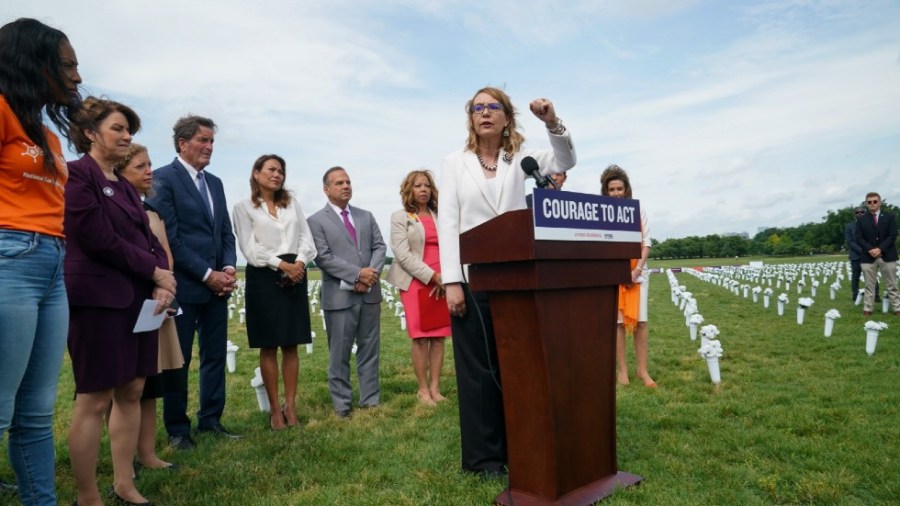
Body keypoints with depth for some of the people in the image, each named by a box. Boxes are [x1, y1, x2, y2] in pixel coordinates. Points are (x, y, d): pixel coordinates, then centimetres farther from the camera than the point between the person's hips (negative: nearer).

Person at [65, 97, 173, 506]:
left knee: (131, 393, 10)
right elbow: (98, 239, -16)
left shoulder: (124, 187, 18)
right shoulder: (77, 174, -7)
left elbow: (148, 239, 13)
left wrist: (162, 283, -5)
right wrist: (155, 272, -8)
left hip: (138, 299, 8)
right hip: (99, 299, -8)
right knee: (93, 400, -1)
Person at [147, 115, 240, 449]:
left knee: (215, 356, 11)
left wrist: (228, 268, -2)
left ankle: (211, 419, 24)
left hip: (217, 284, 7)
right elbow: (169, 237, -13)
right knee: (178, 360, 4)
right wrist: (207, 274, -14)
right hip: (184, 285, -7)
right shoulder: (163, 179, -6)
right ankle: (177, 428, 18)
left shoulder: (215, 183, 15)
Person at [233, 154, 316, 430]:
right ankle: (275, 409, 9)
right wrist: (282, 265, -15)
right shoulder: (243, 207, 3)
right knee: (269, 346, 1)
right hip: (263, 276, -3)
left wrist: (299, 263, -10)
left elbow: (306, 238, 8)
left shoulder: (292, 203, 16)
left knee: (291, 345, 5)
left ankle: (290, 406, 13)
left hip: (295, 274, 4)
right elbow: (250, 248, -6)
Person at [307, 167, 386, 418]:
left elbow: (379, 247, 8)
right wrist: (358, 274, -16)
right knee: (339, 354, 3)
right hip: (339, 296, -4)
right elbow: (323, 258, -11)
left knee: (370, 350, 10)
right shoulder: (316, 221, -1)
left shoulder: (366, 216, 15)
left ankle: (371, 401, 19)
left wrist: (371, 274, -11)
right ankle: (342, 405, 13)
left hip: (370, 293, 5)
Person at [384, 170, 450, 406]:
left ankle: (435, 388, 7)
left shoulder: (439, 216, 14)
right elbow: (403, 255, -8)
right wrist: (432, 276, -14)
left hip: (441, 282, 4)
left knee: (439, 336, 1)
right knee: (420, 338, -3)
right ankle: (423, 389, 5)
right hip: (416, 282, -3)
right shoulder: (400, 217, 2)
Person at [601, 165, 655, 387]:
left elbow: (646, 242, 5)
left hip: (638, 271, 2)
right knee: (618, 321, 0)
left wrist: (638, 269, -8)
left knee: (640, 320, 1)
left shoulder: (638, 209, 6)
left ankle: (642, 369, 10)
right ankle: (623, 369, 10)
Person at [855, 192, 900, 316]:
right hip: (868, 256, 0)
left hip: (887, 255, 0)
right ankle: (867, 309, 5)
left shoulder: (889, 217, 6)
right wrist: (870, 249, -14)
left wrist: (880, 249, -14)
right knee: (869, 285, 3)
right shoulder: (862, 219, 8)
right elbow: (859, 238, 2)